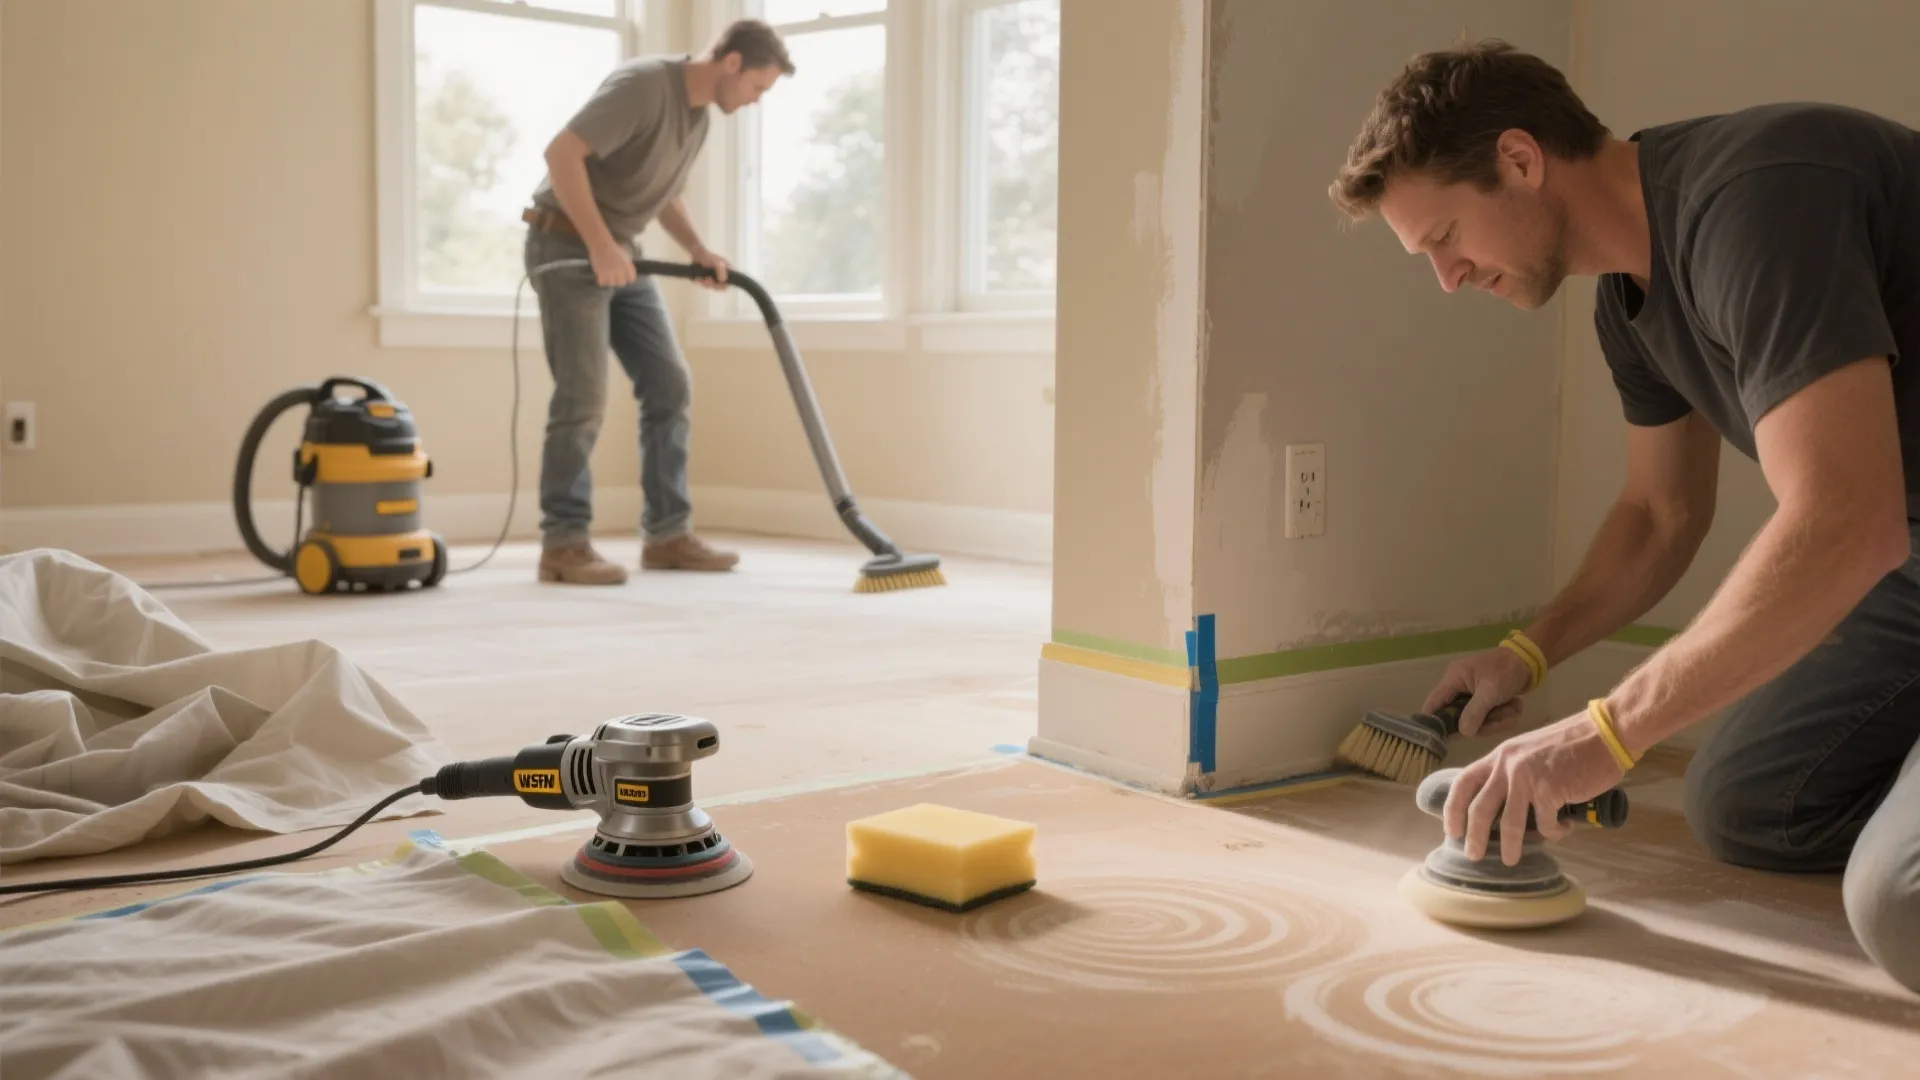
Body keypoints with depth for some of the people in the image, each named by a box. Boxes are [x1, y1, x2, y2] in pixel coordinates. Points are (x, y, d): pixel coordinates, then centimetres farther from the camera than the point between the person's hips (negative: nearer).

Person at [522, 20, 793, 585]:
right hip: (567, 246, -9)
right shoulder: (644, 84, -20)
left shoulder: (698, 116, 10)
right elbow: (562, 153, -26)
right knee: (583, 398, -12)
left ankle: (667, 534, 9)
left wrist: (698, 249, 7)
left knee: (669, 386, 4)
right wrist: (600, 245, -27)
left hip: (619, 254, 9)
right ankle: (563, 543, -3)